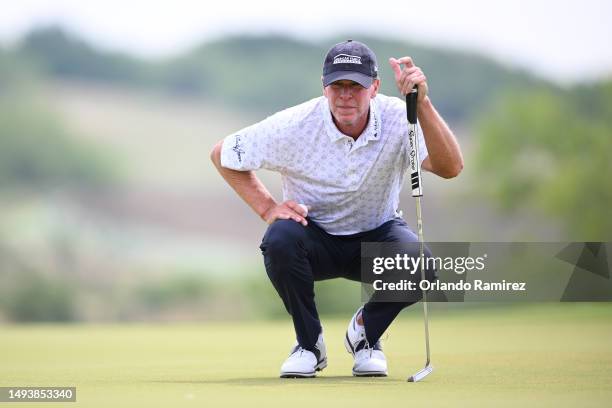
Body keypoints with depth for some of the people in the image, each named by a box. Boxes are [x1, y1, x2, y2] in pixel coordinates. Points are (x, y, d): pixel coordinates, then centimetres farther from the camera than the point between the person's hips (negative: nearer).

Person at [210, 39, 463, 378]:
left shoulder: (398, 119, -19)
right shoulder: (294, 125, -20)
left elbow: (450, 167, -35)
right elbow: (222, 154, -5)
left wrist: (422, 104, -46)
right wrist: (267, 208, -14)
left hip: (376, 235, 1)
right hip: (315, 239, 0)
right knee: (280, 239, -36)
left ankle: (365, 331, 3)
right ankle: (309, 343, -8)